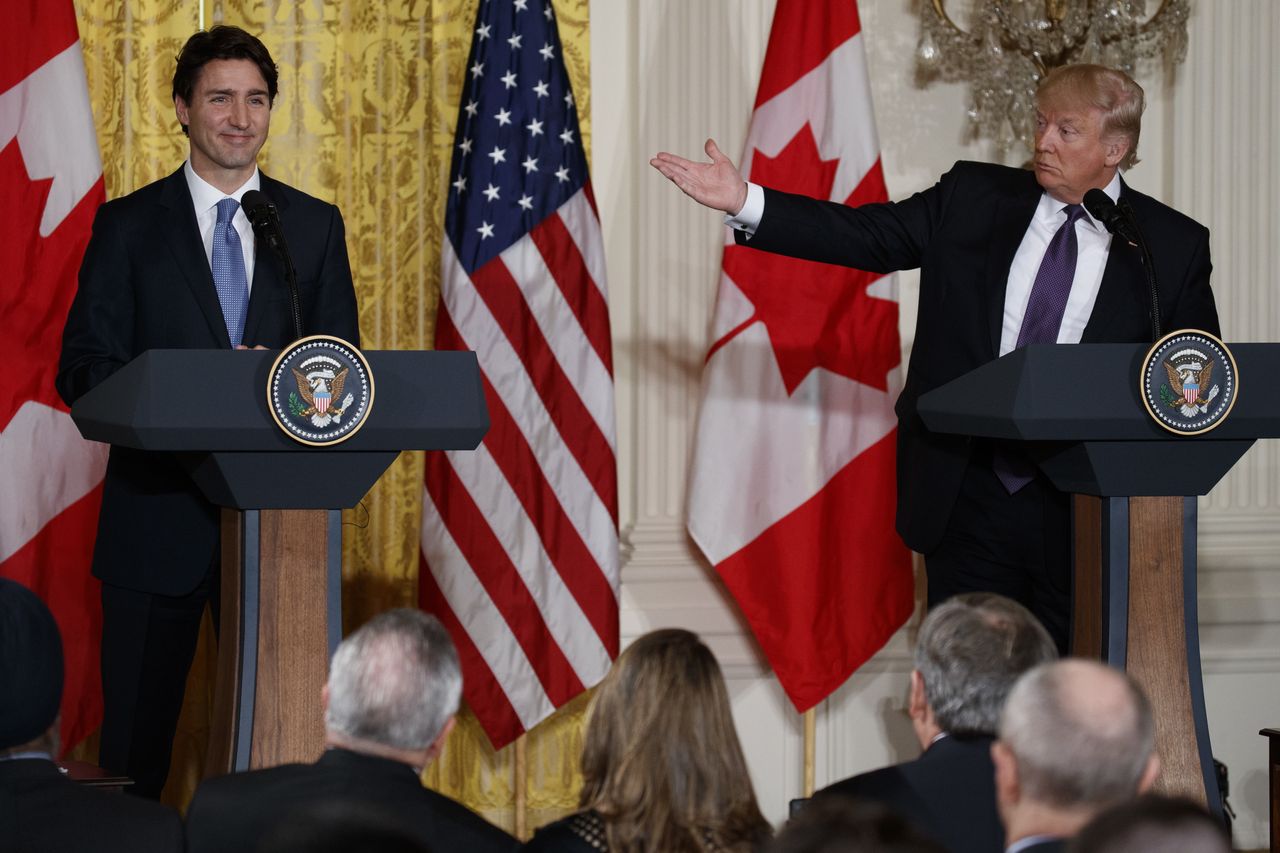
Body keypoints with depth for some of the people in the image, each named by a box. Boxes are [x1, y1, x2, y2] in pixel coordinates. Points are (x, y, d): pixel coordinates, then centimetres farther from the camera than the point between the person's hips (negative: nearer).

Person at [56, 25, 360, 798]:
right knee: (137, 730, 3)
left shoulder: (315, 226, 10)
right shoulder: (129, 226, 4)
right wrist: (183, 401, -19)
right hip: (159, 519, -1)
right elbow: (83, 368, -1)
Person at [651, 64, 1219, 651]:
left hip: (1083, 513, -2)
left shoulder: (1173, 245, 1)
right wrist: (745, 203, -10)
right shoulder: (973, 198, 6)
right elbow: (868, 235, 1)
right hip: (967, 498, 2)